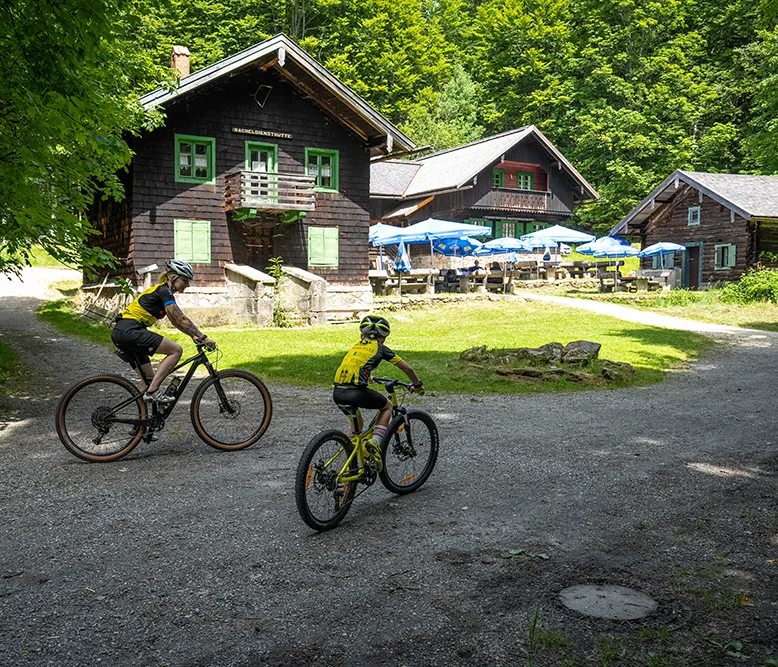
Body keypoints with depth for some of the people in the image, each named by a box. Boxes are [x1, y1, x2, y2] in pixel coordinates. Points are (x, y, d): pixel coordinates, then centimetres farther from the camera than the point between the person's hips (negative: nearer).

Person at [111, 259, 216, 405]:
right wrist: (203, 337, -16)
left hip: (120, 333, 10)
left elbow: (175, 321, 25)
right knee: (176, 350, -11)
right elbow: (181, 319, -15)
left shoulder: (162, 290, 21)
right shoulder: (164, 291, -9)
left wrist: (194, 336, 15)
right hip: (130, 331, -10)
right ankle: (152, 392, -14)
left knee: (149, 378, 15)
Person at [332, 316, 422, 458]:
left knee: (357, 424, 30)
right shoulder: (379, 348, 11)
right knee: (387, 406, 22)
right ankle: (374, 442, 5)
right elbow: (407, 368, 13)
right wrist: (417, 385, 30)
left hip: (337, 393, 6)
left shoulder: (355, 347, 25)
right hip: (355, 392, -5)